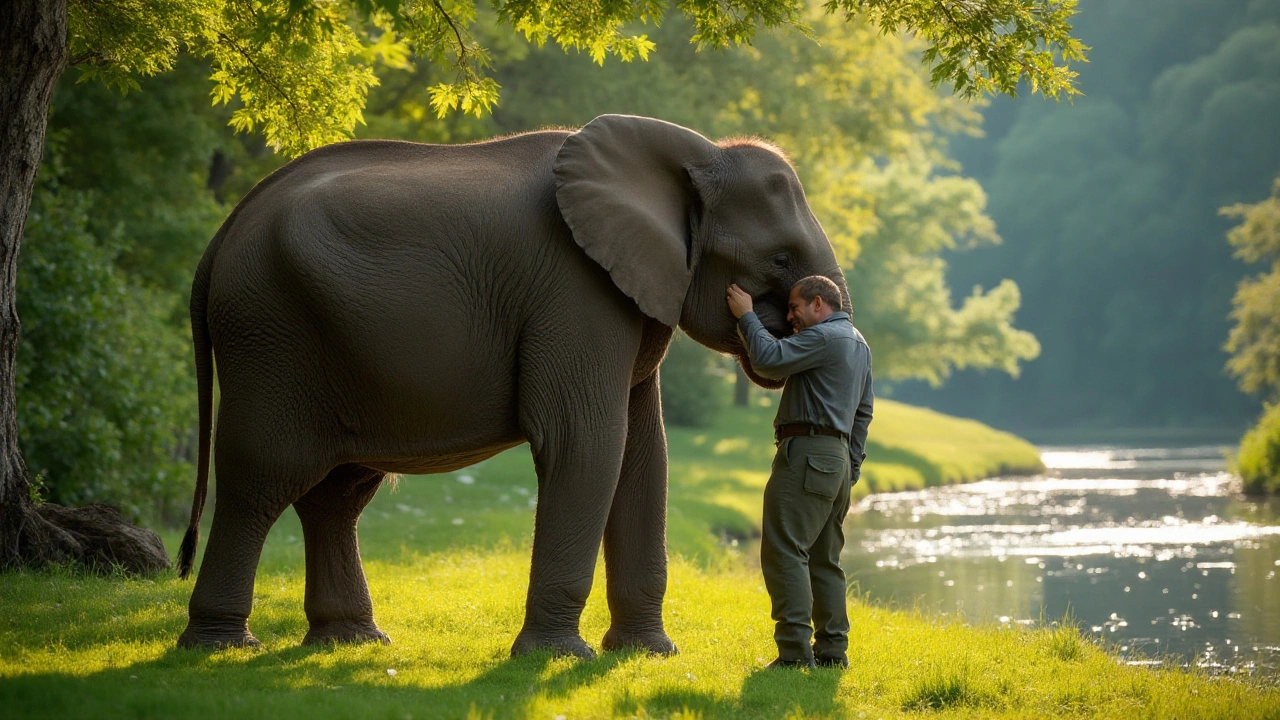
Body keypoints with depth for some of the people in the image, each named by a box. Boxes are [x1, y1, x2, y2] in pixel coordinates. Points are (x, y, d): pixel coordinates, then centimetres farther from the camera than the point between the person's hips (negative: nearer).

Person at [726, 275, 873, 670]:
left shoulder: (823, 336, -10)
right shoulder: (858, 343, 22)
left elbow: (769, 359, -18)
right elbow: (864, 410, 24)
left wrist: (746, 316, -5)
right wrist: (851, 467, 23)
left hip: (807, 452, -10)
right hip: (837, 458, 10)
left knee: (785, 551, -12)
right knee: (823, 558, 14)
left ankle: (795, 651, -19)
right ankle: (832, 649, 13)